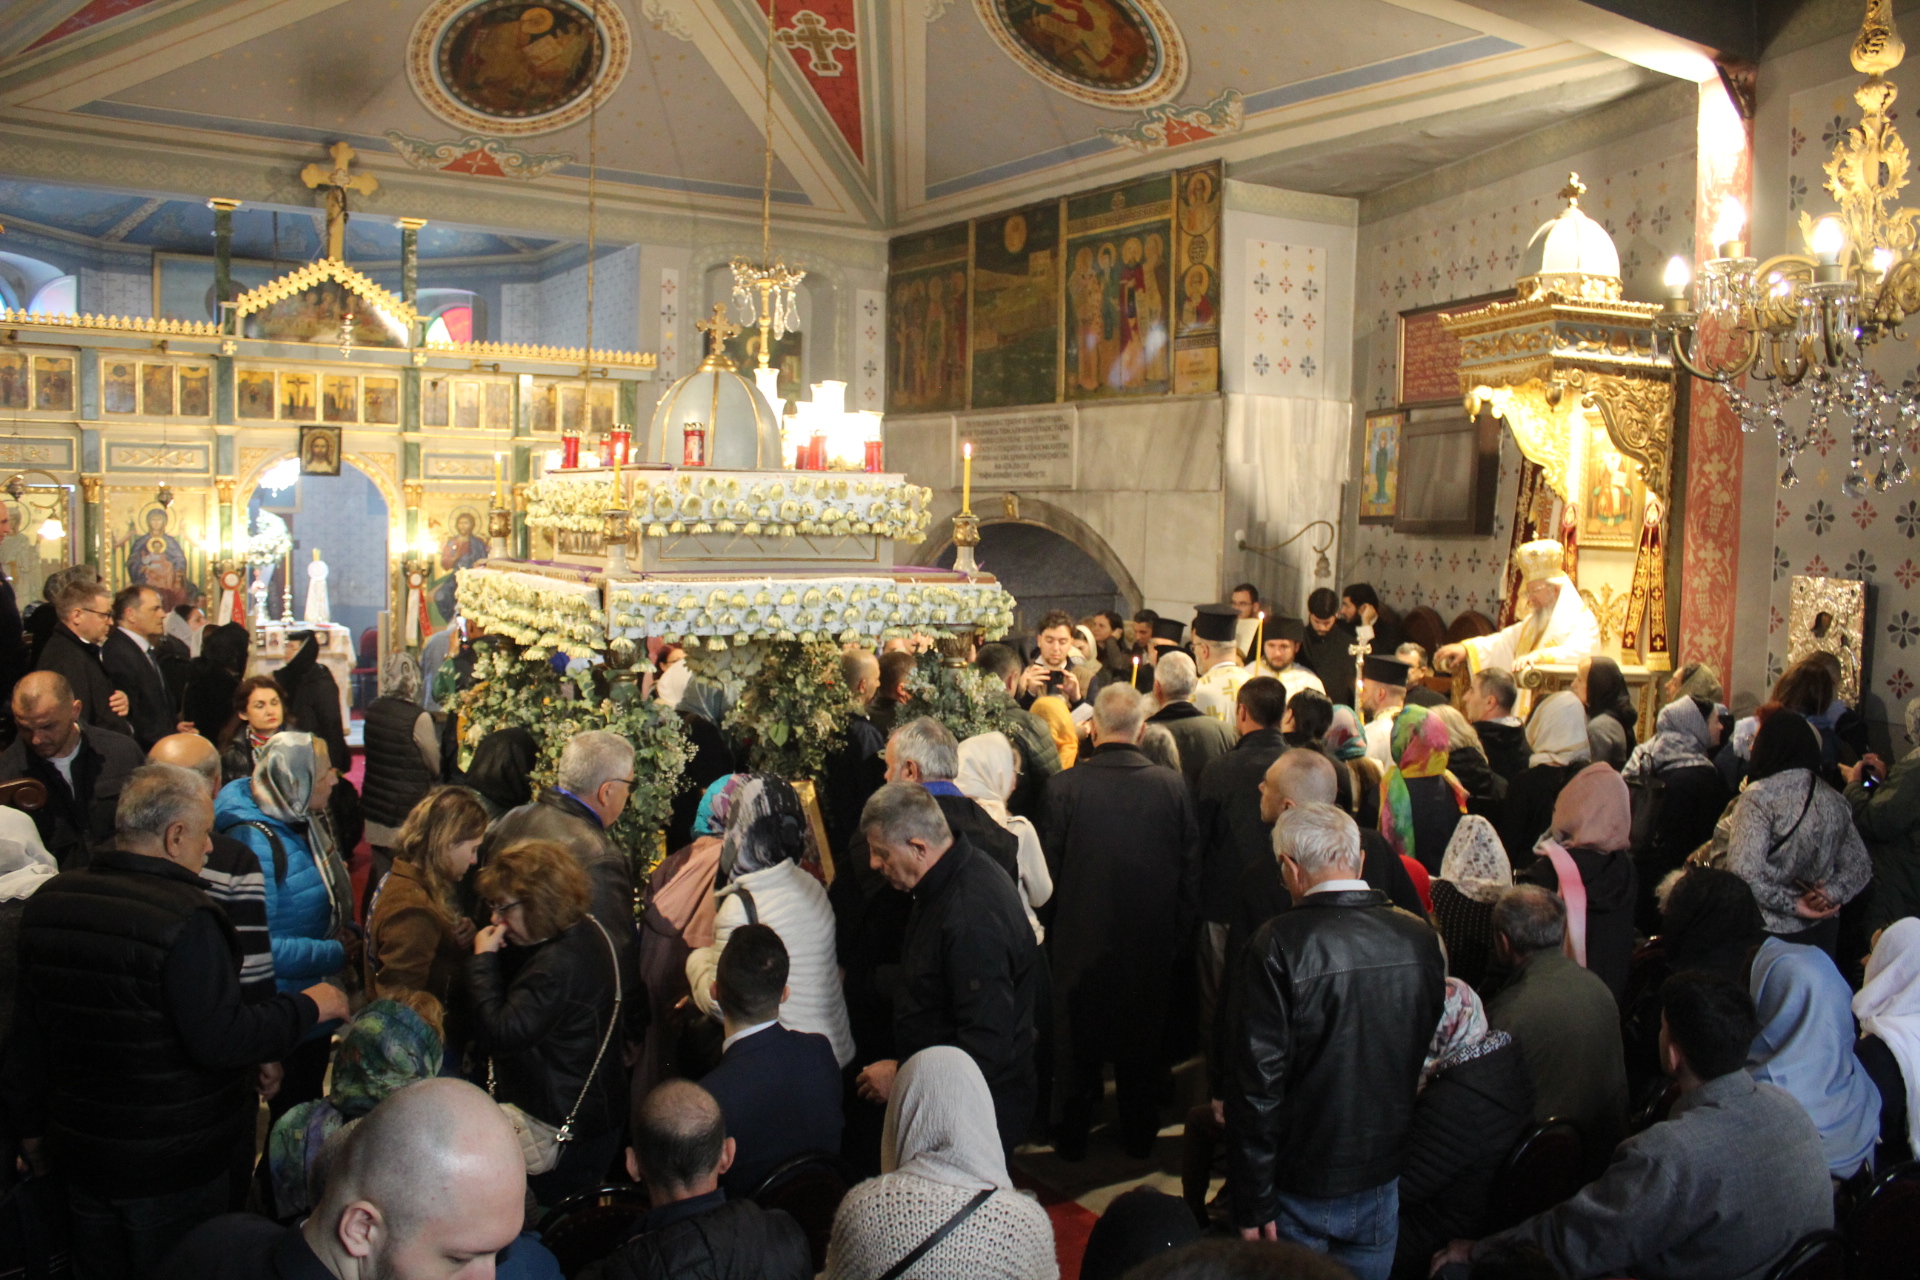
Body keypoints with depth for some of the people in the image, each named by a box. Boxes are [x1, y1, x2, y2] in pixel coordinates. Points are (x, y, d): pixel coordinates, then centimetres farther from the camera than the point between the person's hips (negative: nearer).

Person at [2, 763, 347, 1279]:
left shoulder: (47, 904, 0)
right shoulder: (184, 918, -24)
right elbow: (221, 1040, -26)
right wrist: (309, 1006, -12)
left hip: (81, 1153, 7)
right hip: (173, 1167, -7)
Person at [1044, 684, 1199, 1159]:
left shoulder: (1065, 786, -18)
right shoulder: (1172, 786, -11)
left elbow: (1051, 865, -9)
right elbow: (1191, 869, -4)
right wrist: (1178, 931, 9)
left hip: (1082, 937, -2)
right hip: (1152, 940, 2)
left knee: (1082, 1037, 15)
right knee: (1142, 1039, 18)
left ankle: (1074, 1135, 27)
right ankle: (1138, 1134, 31)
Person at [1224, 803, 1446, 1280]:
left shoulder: (1278, 945, -21)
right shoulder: (1421, 939, -7)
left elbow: (1256, 1082, -20)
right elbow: (1428, 1057, 6)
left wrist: (1253, 1203, -11)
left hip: (1301, 1187, -4)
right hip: (1381, 1184, 4)